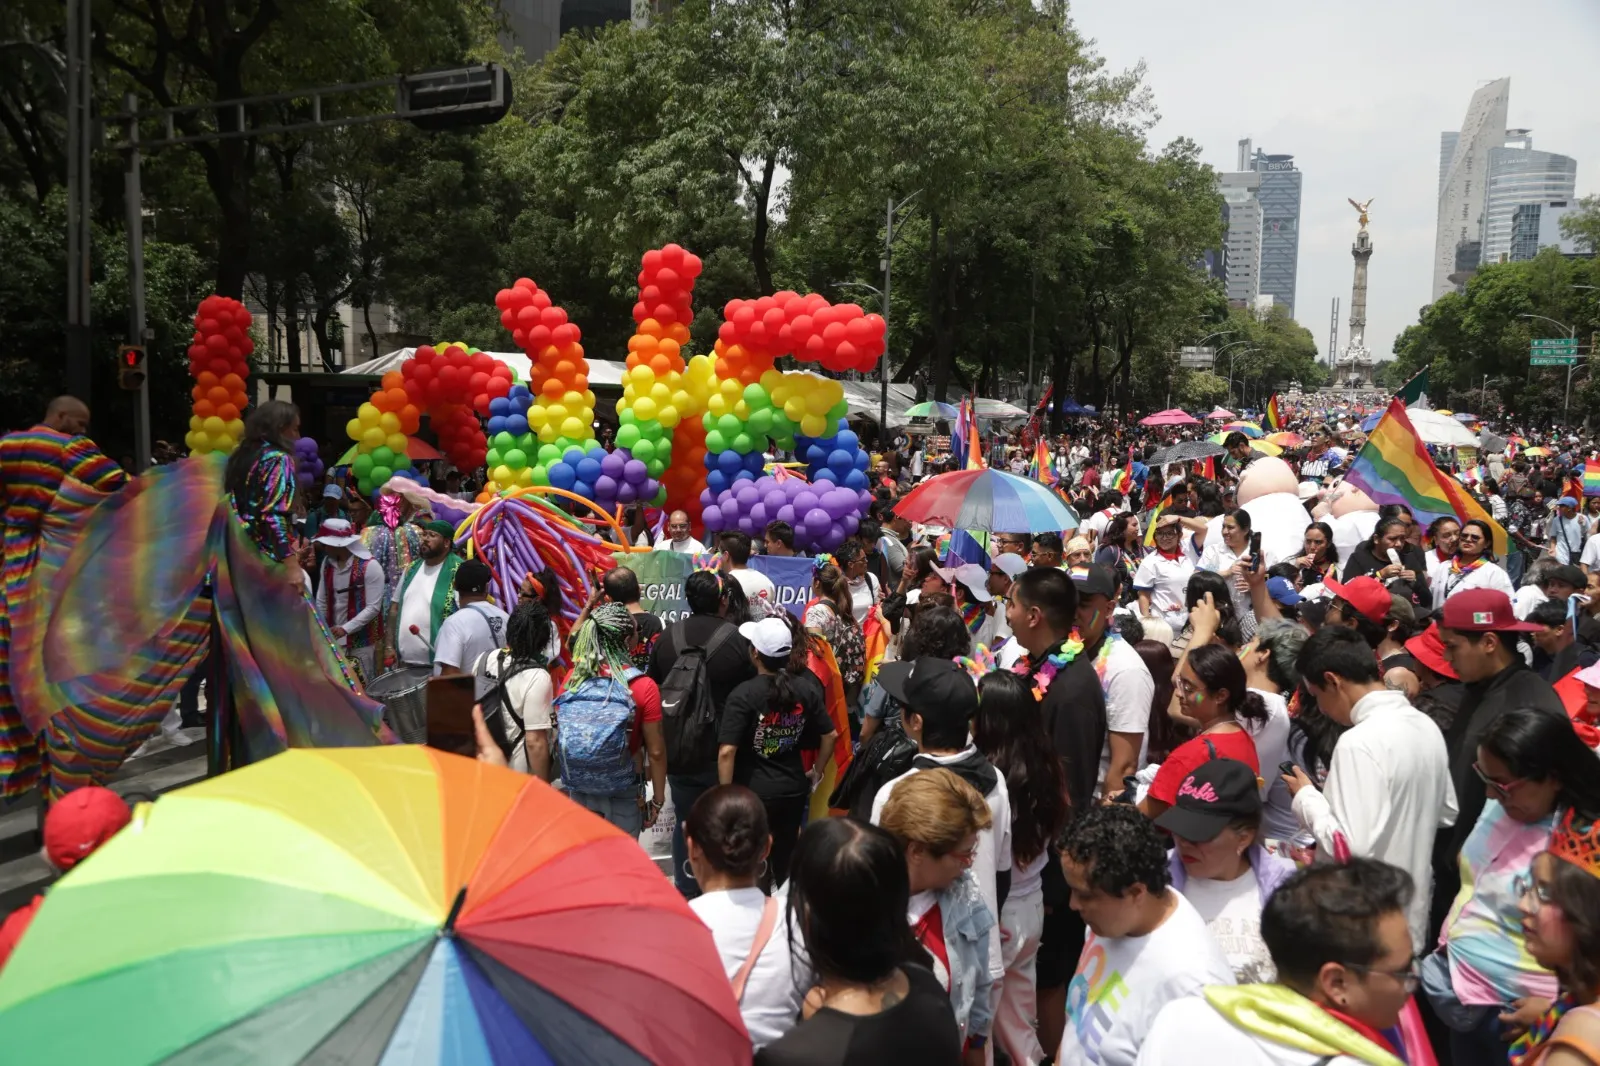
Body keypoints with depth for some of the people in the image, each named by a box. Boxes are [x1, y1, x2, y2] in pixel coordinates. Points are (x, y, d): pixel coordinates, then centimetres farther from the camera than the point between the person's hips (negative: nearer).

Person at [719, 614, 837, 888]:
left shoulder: (743, 695, -17)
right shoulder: (806, 688, -3)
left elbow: (726, 752, -21)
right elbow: (831, 736, 5)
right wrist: (816, 773, 19)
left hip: (753, 793, -4)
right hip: (794, 789, 4)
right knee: (787, 865, 20)